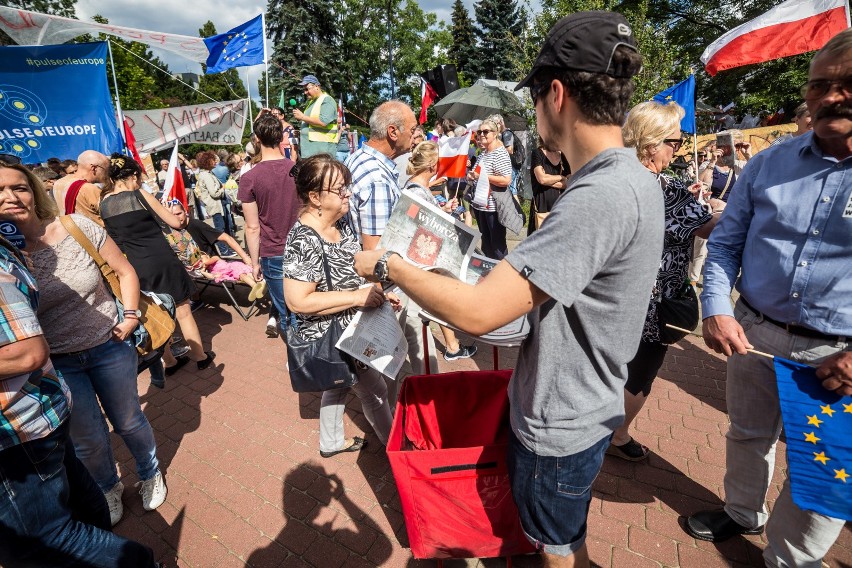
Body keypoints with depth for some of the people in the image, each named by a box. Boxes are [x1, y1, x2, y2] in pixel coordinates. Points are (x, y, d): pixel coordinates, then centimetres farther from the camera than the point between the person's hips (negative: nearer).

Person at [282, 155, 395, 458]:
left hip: (346, 328, 9)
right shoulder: (304, 241, -28)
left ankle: (331, 442, 50)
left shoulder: (340, 223, -1)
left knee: (339, 384, 26)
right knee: (374, 390, 8)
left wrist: (378, 292, 0)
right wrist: (358, 297, -30)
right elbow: (298, 301, -31)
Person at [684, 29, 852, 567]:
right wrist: (716, 310, -12)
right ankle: (743, 512, 48)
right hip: (753, 331, 3)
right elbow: (725, 243, 3)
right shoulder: (768, 164, -1)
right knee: (748, 433, 21)